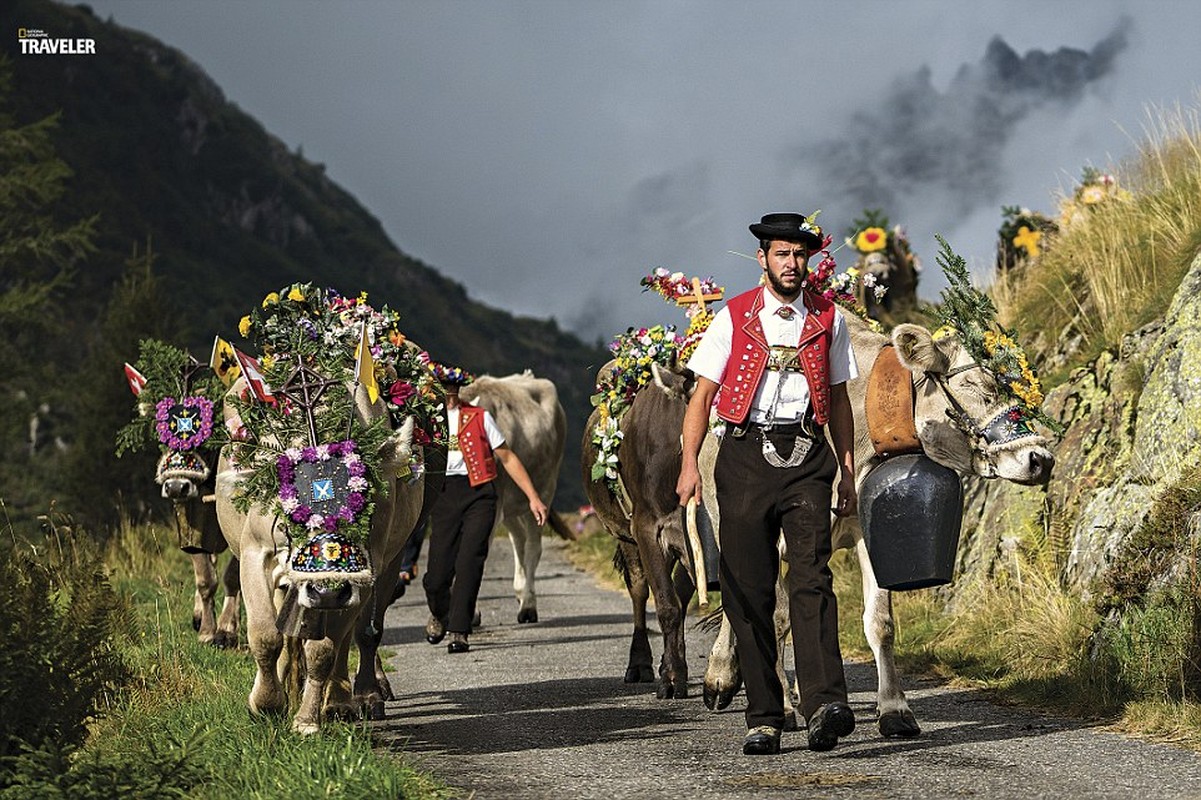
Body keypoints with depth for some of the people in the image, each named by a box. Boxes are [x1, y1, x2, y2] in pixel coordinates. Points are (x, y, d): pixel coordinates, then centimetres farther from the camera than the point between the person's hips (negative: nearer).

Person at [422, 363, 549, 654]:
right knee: (437, 574, -3)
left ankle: (458, 632, -7)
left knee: (469, 561, -14)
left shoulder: (478, 417, 10)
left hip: (479, 494, 0)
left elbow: (506, 457, 12)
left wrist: (533, 497, 9)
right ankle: (439, 615, 30)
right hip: (444, 496, 0)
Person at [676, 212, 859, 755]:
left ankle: (825, 704, -24)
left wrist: (848, 472, 12)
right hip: (745, 456, 0)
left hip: (807, 457, 0)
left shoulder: (828, 320, 11)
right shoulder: (733, 318, 7)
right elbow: (702, 394, 6)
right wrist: (689, 463, -5)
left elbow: (838, 399, 17)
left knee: (811, 578, -14)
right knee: (748, 589, 0)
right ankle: (763, 718, 5)